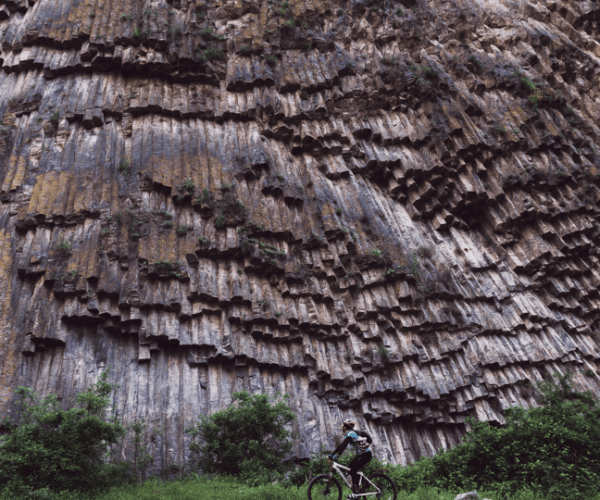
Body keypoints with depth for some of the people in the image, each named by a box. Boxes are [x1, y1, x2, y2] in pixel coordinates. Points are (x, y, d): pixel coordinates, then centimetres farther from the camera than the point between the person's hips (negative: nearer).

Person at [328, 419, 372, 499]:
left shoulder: (350, 434, -18)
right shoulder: (348, 434, 11)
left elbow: (343, 446, -29)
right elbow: (341, 445, 13)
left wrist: (336, 456, -33)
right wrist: (332, 454, 9)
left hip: (366, 455, -9)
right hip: (361, 454, 9)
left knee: (353, 470, -12)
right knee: (351, 467, 8)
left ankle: (356, 493, -8)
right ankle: (354, 487, 15)